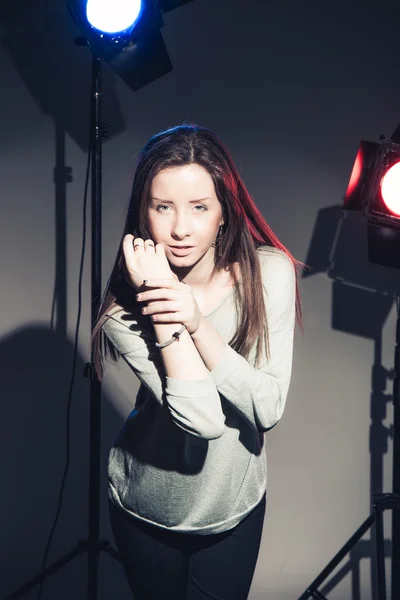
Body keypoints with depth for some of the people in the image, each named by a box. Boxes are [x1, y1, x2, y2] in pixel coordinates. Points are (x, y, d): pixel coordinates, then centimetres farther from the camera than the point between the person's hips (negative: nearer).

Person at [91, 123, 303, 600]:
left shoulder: (269, 273, -19)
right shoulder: (127, 303, -23)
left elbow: (268, 408, -21)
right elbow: (202, 419, -31)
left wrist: (196, 322, -32)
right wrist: (160, 302, -36)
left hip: (237, 506, 1)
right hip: (145, 511, 0)